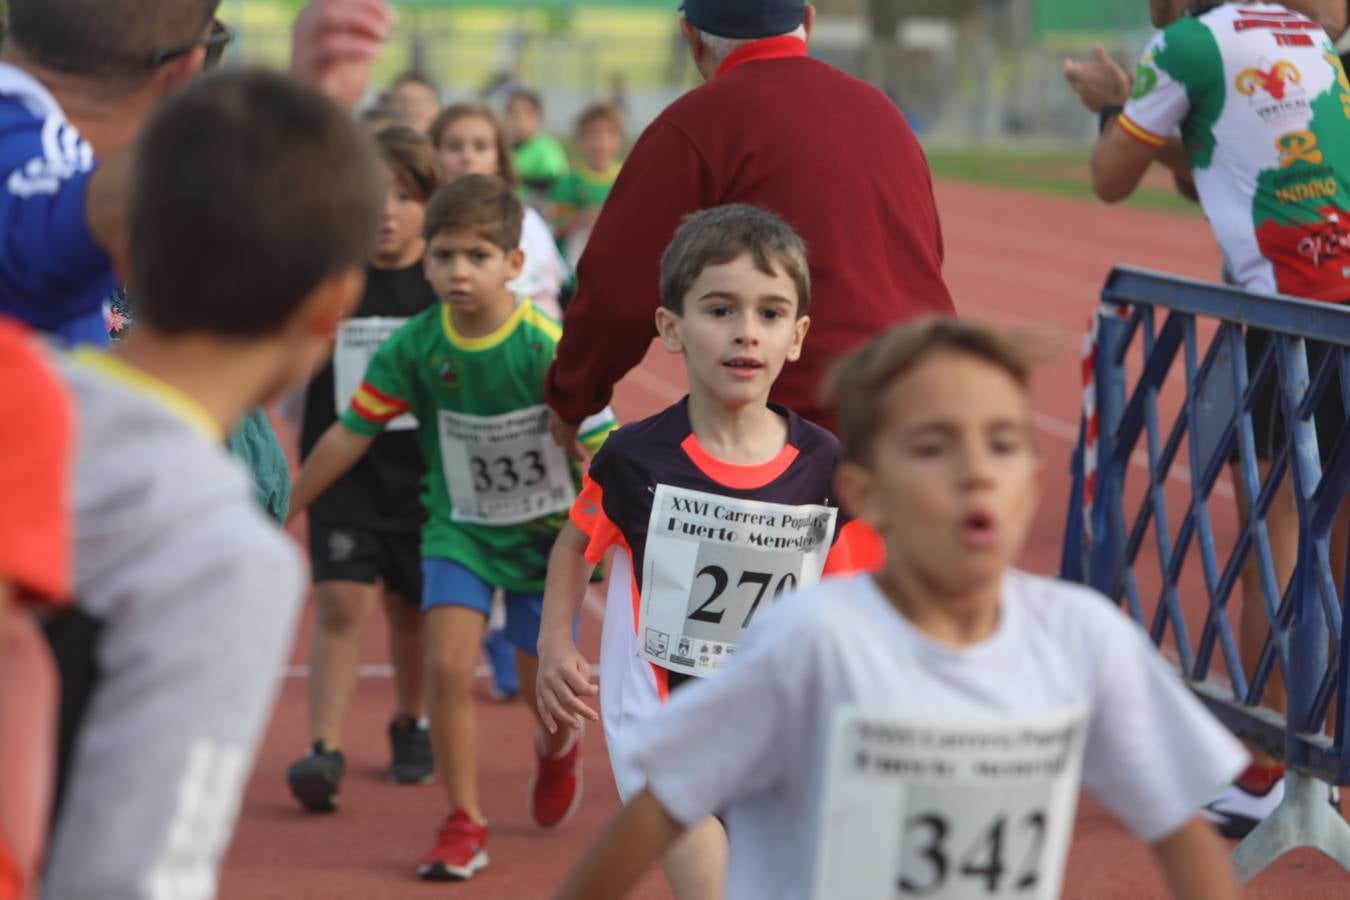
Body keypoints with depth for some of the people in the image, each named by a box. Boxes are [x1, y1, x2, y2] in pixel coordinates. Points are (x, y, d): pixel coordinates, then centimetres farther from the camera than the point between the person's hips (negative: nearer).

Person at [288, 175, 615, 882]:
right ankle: (464, 823, 0)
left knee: (543, 688, 8)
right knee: (447, 667, -16)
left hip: (547, 531, -2)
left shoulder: (548, 349, -22)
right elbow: (349, 434, -3)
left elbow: (602, 453, -18)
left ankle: (556, 748, 47)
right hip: (460, 528, 2)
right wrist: (280, 511, 2)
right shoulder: (413, 348, -13)